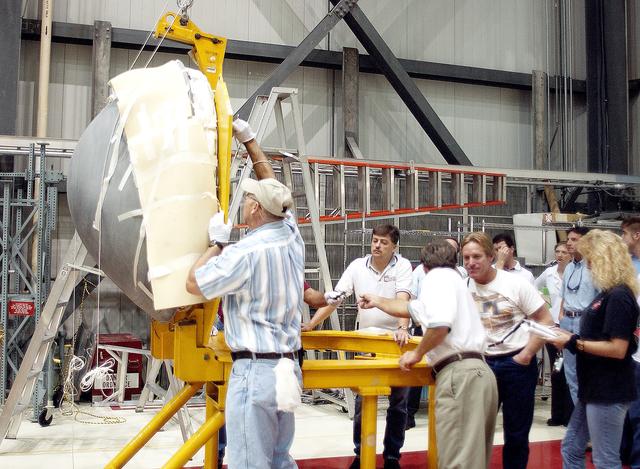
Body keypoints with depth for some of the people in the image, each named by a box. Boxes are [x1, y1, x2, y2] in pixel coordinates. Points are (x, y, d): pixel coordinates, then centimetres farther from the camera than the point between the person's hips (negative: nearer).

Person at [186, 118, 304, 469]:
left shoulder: (245, 253, -16)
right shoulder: (291, 236, 5)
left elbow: (194, 284, -4)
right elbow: (272, 186, 20)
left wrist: (217, 241, 5)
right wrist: (249, 140, 27)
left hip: (254, 370, -8)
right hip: (287, 367, 8)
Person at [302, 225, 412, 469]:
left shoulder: (402, 266, -8)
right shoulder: (357, 266, -1)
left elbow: (403, 299, -23)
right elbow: (333, 298, -3)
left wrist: (403, 328, -40)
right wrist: (310, 324, -12)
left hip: (395, 340, -2)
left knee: (398, 403, 7)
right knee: (362, 400, 3)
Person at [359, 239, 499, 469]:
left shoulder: (438, 276, 1)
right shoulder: (452, 277, 30)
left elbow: (441, 323, -18)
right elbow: (409, 308, 44)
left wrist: (417, 353, -3)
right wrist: (378, 302, 58)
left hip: (460, 374, -10)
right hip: (477, 371, 10)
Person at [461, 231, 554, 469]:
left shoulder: (515, 284, -8)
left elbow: (546, 321, -6)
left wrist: (526, 355, -11)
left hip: (517, 364, -3)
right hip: (481, 364, 3)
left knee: (516, 432, 6)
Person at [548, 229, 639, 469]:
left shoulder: (619, 296, -18)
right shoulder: (608, 293, 12)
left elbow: (617, 349, -24)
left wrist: (574, 343, -16)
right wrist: (571, 337, 5)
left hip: (609, 391, -10)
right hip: (594, 388, 10)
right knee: (571, 449, 17)